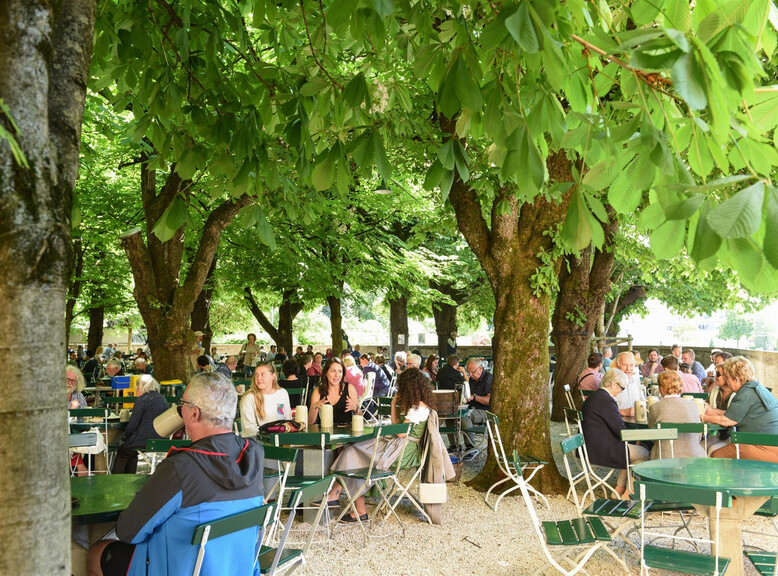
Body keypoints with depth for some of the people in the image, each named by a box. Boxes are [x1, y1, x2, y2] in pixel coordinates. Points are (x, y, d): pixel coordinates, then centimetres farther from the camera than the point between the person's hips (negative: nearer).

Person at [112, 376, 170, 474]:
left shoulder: (142, 400, -10)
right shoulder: (163, 400, 11)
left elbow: (132, 425, -9)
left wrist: (125, 436, 12)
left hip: (144, 442, -7)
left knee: (121, 451, 17)